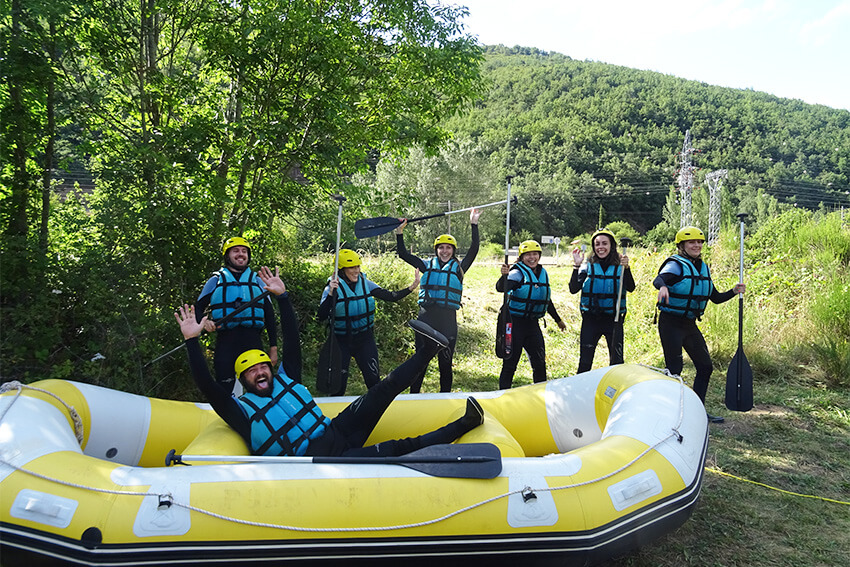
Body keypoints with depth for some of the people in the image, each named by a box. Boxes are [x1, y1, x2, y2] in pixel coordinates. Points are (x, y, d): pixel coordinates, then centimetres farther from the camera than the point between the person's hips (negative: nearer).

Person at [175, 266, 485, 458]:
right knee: (393, 450, -22)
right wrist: (192, 341, -13)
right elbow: (207, 386, -9)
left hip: (334, 434, 7)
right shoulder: (241, 409, 5)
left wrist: (283, 297, 11)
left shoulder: (285, 379, 20)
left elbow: (292, 341, 16)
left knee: (383, 390, -13)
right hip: (312, 462, -6)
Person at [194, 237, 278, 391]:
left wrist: (273, 348, 10)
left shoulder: (257, 281, 19)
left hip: (253, 341, 1)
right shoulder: (216, 280, 16)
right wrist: (204, 322, -12)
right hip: (226, 341, -1)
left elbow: (269, 315, 18)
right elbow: (198, 308, 13)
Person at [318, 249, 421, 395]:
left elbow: (390, 296, -6)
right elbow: (322, 316, -21)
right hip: (342, 341, -3)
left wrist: (411, 288, -17)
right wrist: (331, 294, -33)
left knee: (373, 380, 5)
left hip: (365, 339, 3)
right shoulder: (333, 288, -11)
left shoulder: (365, 283, -1)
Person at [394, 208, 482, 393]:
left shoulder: (458, 267, 9)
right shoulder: (428, 265, 13)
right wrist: (399, 232, 3)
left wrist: (474, 225, -8)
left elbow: (473, 250, -2)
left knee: (445, 362, 7)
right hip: (426, 317, 1)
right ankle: (413, 395, 13)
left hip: (448, 319, -1)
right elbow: (403, 254, 12)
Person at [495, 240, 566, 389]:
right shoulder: (518, 272, -9)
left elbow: (547, 300, 23)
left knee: (539, 363, 11)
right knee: (510, 362, -2)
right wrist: (504, 275, -48)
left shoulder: (543, 273, 11)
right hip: (515, 322, -6)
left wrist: (558, 320, 30)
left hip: (533, 323, 6)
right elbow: (501, 288, -28)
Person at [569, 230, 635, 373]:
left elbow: (630, 288, -13)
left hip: (613, 320, 0)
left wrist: (626, 268, -27)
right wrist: (576, 266, -15)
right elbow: (573, 289, -7)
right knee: (585, 362, 5)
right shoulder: (588, 267, 3)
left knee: (617, 362, 4)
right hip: (591, 319, 1)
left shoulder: (620, 267, 2)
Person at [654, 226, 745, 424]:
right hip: (671, 323, -8)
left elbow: (716, 298, 17)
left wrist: (734, 291, 0)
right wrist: (663, 286, -55)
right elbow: (658, 279, -33)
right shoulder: (676, 265, -11)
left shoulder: (703, 268, 12)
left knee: (705, 366, 10)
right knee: (674, 368, -7)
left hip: (690, 324, 8)